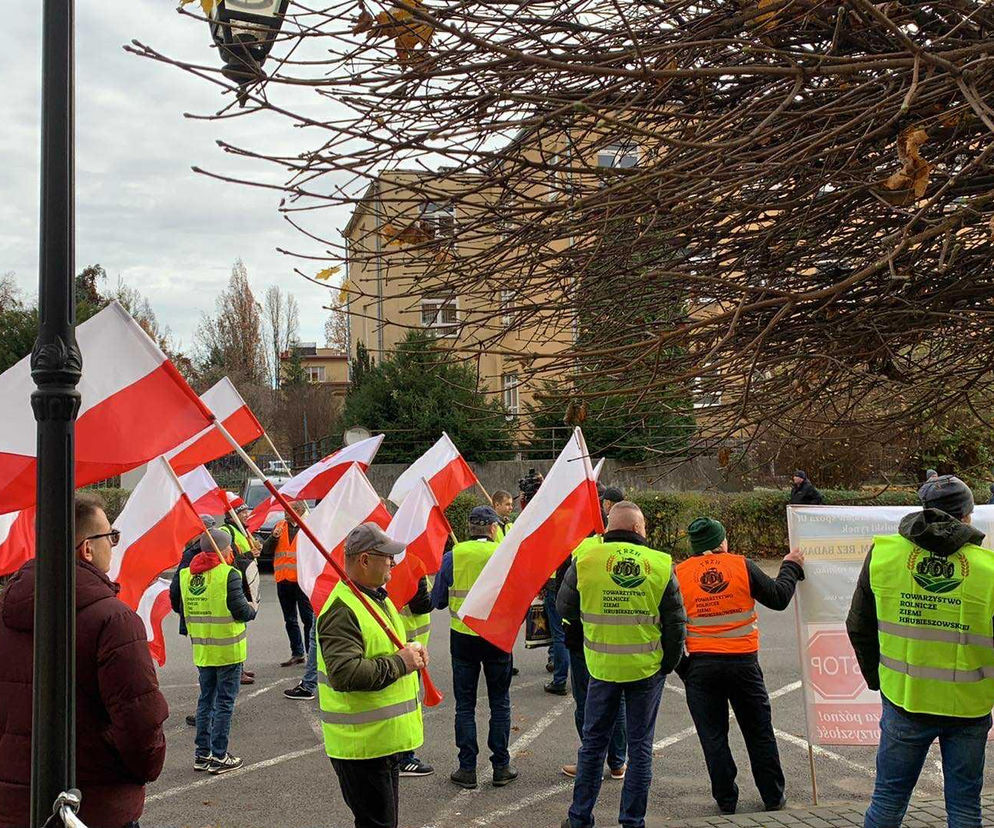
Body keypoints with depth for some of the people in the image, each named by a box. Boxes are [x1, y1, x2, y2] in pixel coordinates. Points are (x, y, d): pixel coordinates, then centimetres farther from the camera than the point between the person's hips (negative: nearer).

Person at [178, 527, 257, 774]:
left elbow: (179, 606, 10)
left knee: (206, 700, 17)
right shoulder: (228, 574, -16)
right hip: (228, 649, -6)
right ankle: (219, 757, 7)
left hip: (201, 650, 6)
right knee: (224, 702, 3)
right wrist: (252, 608, 3)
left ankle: (202, 754, 21)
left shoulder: (186, 575, 2)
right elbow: (240, 610, -18)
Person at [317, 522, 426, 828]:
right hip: (362, 743, -10)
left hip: (384, 738, 10)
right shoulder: (341, 610, -22)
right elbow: (345, 674, -33)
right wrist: (400, 662, -24)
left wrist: (413, 652, 5)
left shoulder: (379, 597, 13)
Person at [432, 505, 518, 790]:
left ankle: (467, 769, 11)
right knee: (500, 704, 12)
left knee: (465, 705, 9)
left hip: (463, 637, 0)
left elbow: (438, 601, 0)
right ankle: (501, 767, 16)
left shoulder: (453, 556, -7)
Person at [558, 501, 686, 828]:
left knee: (593, 742, 14)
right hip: (648, 669, 0)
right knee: (640, 746, 12)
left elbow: (566, 609, 5)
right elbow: (676, 623, -2)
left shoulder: (585, 560, -8)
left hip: (602, 667, 0)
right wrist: (668, 664, 10)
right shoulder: (661, 565, -7)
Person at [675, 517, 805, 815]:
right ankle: (773, 798, 23)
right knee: (759, 732, 14)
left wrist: (680, 667, 8)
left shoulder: (677, 575, -2)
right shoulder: (743, 566, -4)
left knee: (713, 736, 10)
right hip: (743, 663, 0)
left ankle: (726, 801, 16)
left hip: (699, 665, 0)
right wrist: (790, 567, 20)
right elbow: (778, 598, 4)